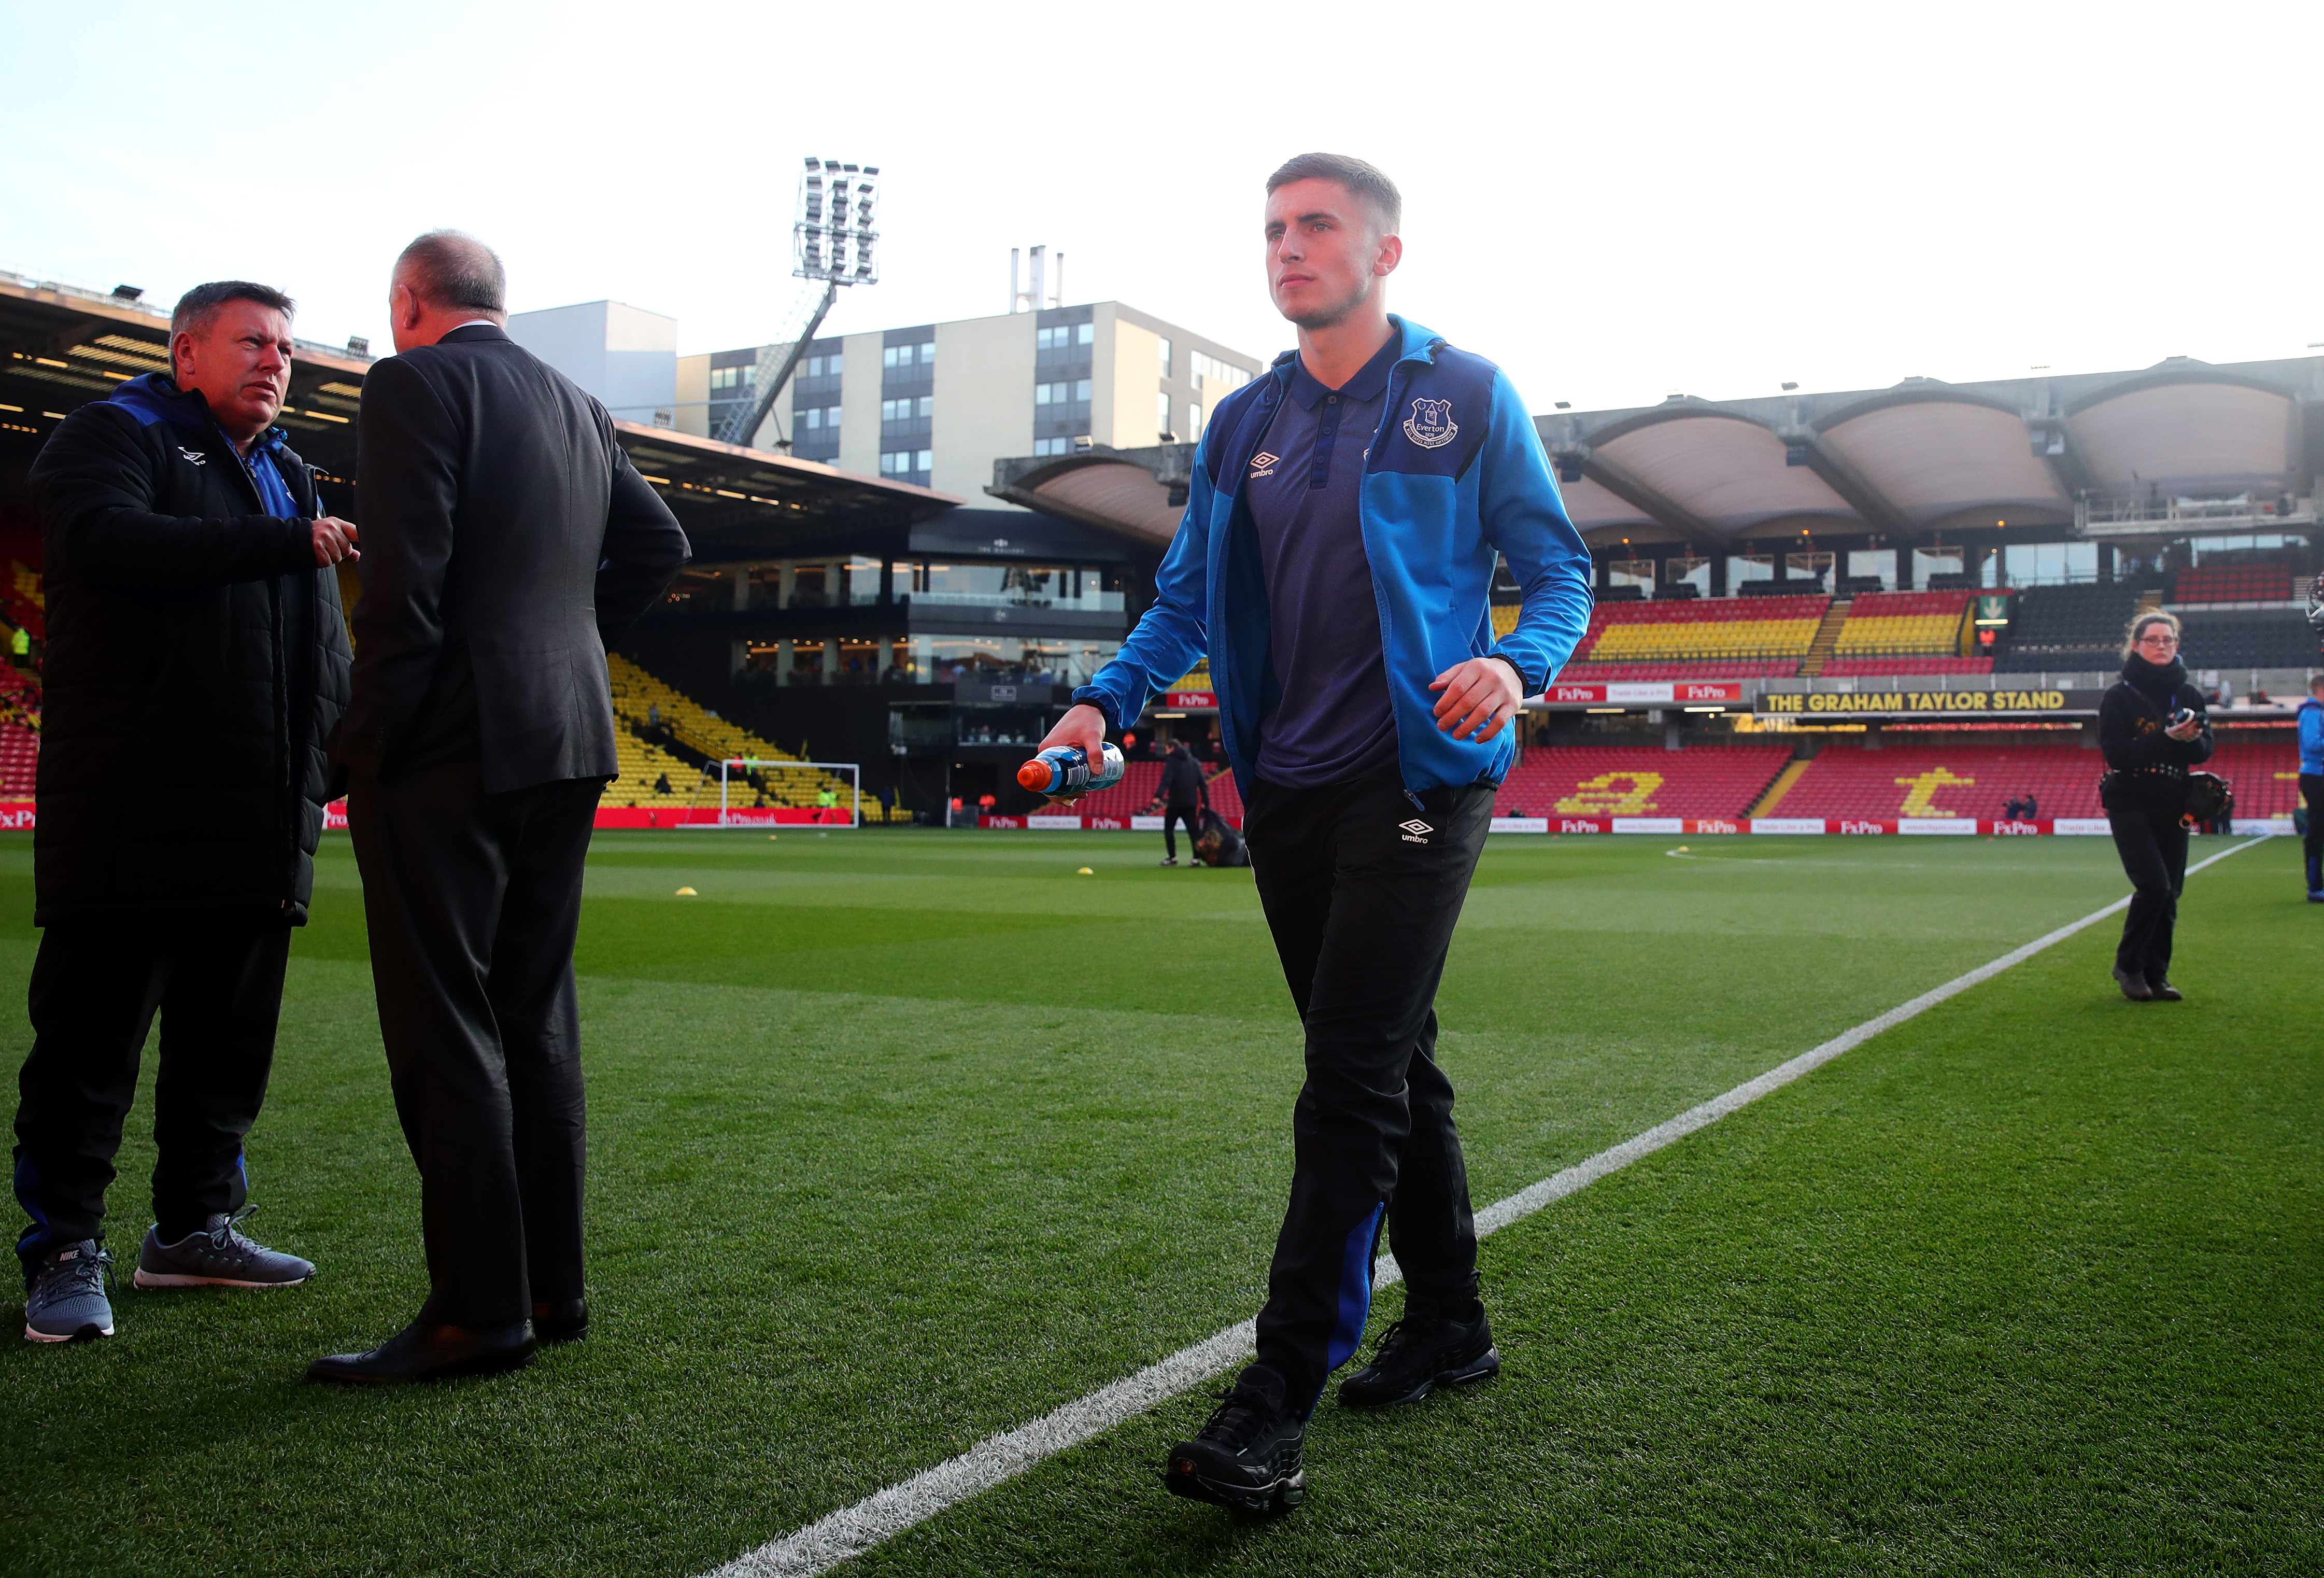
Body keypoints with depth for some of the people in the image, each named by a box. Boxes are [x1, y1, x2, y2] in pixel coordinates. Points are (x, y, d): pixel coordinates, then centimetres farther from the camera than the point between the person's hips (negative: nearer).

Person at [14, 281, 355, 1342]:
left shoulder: (287, 477, 23)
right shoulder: (110, 438, 2)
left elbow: (326, 644, 25)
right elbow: (112, 543, -21)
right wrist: (287, 546, -24)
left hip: (260, 817, 7)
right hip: (132, 811, -7)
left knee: (231, 1037, 12)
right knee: (93, 1037, -2)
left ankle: (194, 1228, 24)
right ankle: (65, 1252, 7)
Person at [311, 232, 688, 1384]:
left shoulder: (415, 383, -6)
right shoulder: (578, 409, 16)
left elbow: (406, 575, -16)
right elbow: (658, 544, 23)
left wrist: (374, 736, -11)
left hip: (449, 747, -7)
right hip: (567, 741, 8)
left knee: (444, 1025, -3)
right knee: (535, 1018, 12)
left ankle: (478, 1310, -1)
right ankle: (549, 1286, 17)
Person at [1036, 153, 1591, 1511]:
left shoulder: (1468, 396, 0)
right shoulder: (1244, 426, 13)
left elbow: (1559, 568, 0)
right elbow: (1189, 599, 14)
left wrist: (1517, 663, -22)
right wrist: (1108, 700, -4)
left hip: (1417, 778, -5)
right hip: (1286, 789, 6)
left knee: (1351, 1073, -12)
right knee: (1389, 1064, 14)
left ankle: (1281, 1400, -9)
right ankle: (1449, 1328, 29)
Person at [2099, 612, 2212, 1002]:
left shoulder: (2188, 695, 8)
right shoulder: (2118, 696, -4)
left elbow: (2205, 750, 3)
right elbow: (2115, 752, -14)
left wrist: (2190, 738, -19)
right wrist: (2166, 739, -25)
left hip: (2172, 807, 4)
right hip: (2130, 805, -4)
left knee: (2170, 893, 4)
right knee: (2154, 885, -15)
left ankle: (2156, 974, 15)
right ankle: (2128, 966, 3)